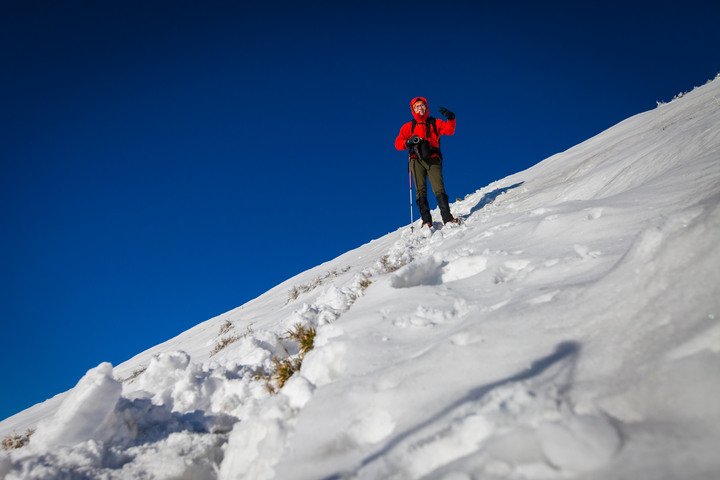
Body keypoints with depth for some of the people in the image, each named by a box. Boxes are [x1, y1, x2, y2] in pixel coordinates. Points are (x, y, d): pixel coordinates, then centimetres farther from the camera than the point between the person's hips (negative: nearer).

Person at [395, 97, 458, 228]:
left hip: (433, 160, 0)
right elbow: (398, 143, 14)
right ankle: (426, 220, -16)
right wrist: (409, 142, -6)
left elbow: (449, 130, 5)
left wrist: (450, 118, -13)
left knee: (439, 188, -15)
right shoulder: (408, 126, 21)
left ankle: (447, 217, -20)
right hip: (416, 161, 1)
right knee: (421, 190, -12)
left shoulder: (435, 123, 20)